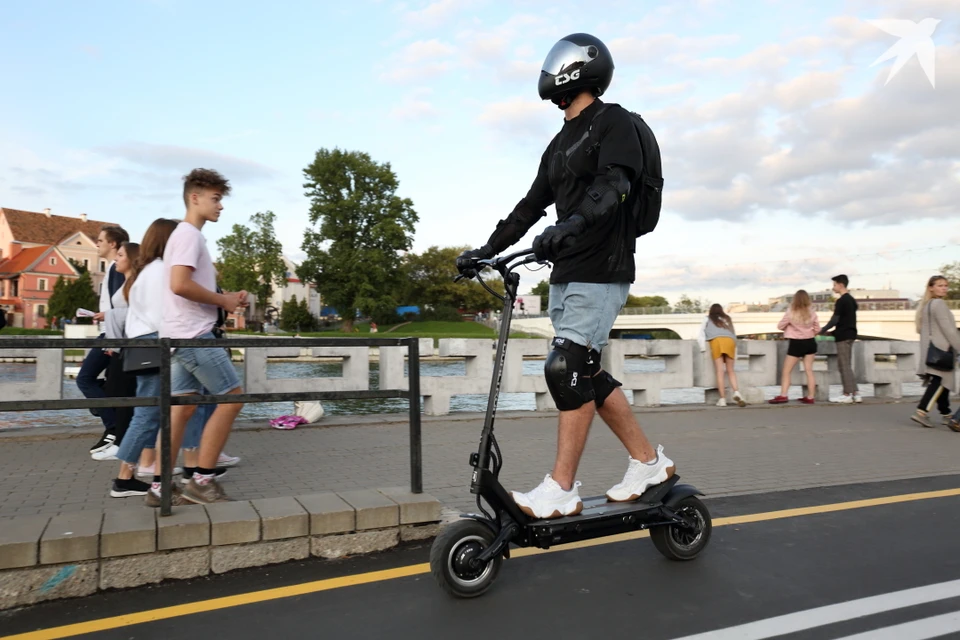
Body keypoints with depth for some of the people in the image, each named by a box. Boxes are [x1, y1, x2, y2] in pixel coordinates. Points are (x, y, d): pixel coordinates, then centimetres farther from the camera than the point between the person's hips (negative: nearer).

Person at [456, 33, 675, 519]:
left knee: (568, 369, -14)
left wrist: (571, 225, -38)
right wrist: (485, 251, 15)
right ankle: (649, 462, 20)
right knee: (587, 375, 7)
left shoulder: (613, 121, -3)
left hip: (602, 271, -8)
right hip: (566, 273, 9)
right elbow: (531, 206, 21)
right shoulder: (559, 145, 22)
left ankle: (560, 492, -6)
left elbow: (613, 185, -20)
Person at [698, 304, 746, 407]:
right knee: (730, 371, 5)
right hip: (729, 341, 2)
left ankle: (723, 399, -11)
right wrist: (735, 356, 28)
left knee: (720, 371, -4)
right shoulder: (727, 319, 32)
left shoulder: (707, 319, 26)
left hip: (716, 341, -2)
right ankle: (736, 392, -18)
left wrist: (703, 348, 17)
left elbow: (701, 335, 15)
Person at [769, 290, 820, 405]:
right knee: (809, 370, 9)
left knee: (786, 371, 1)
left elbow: (780, 326, -5)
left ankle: (783, 396, -9)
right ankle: (810, 397, 11)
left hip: (796, 344, -4)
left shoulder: (791, 313, -14)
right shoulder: (812, 312, -2)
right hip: (810, 342, 4)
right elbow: (817, 329, 5)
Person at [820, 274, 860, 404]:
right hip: (850, 334, 9)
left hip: (843, 336, -9)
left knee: (844, 365, -3)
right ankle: (855, 393, 12)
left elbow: (835, 320, -16)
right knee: (847, 365, 13)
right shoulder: (851, 300, 14)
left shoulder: (841, 301, -14)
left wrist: (822, 331, -3)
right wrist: (832, 332, 20)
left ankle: (847, 395, 0)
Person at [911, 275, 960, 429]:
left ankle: (945, 415, 19)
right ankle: (922, 412, -18)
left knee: (940, 382, 13)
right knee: (940, 381, -11)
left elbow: (920, 329, 18)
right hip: (941, 349, -10)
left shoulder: (925, 305, 17)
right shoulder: (939, 304, -10)